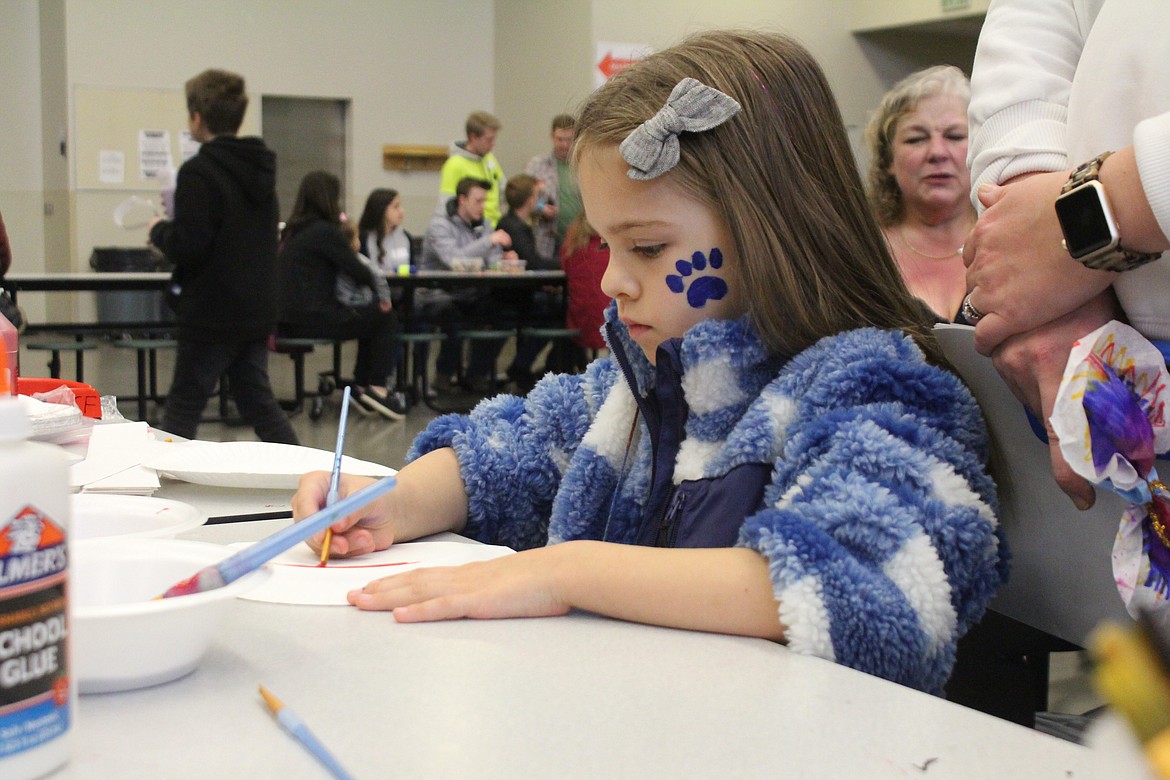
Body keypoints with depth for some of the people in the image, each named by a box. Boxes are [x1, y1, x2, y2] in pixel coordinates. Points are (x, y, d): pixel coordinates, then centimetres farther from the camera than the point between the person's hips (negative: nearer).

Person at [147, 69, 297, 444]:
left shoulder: (199, 173, -15)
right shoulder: (261, 169, 11)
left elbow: (187, 247, -20)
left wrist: (160, 230, -1)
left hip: (210, 316, -7)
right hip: (256, 312, 8)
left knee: (182, 409, 2)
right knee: (259, 402, 13)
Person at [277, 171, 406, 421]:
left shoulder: (294, 231, 14)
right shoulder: (325, 231, -13)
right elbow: (357, 270, -7)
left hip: (289, 318, 9)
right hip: (311, 319, -9)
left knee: (371, 316, 22)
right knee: (384, 318, 6)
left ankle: (361, 388, 21)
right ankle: (377, 388, 5)